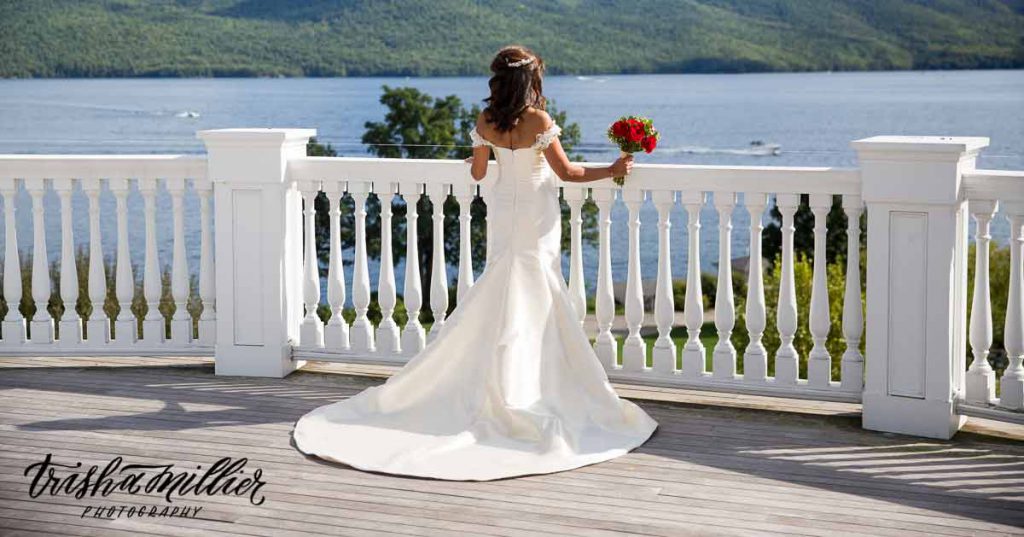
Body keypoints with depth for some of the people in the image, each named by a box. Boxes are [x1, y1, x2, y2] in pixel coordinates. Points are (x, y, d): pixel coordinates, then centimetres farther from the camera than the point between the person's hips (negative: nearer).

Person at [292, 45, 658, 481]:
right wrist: (614, 170, -4)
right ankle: (523, 401, 4)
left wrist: (474, 162, 30)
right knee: (534, 305, 3)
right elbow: (567, 172, -14)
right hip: (537, 219, -4)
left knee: (497, 301, 15)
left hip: (503, 214, 5)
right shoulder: (539, 120, -18)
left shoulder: (486, 122, -4)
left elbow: (478, 173, 6)